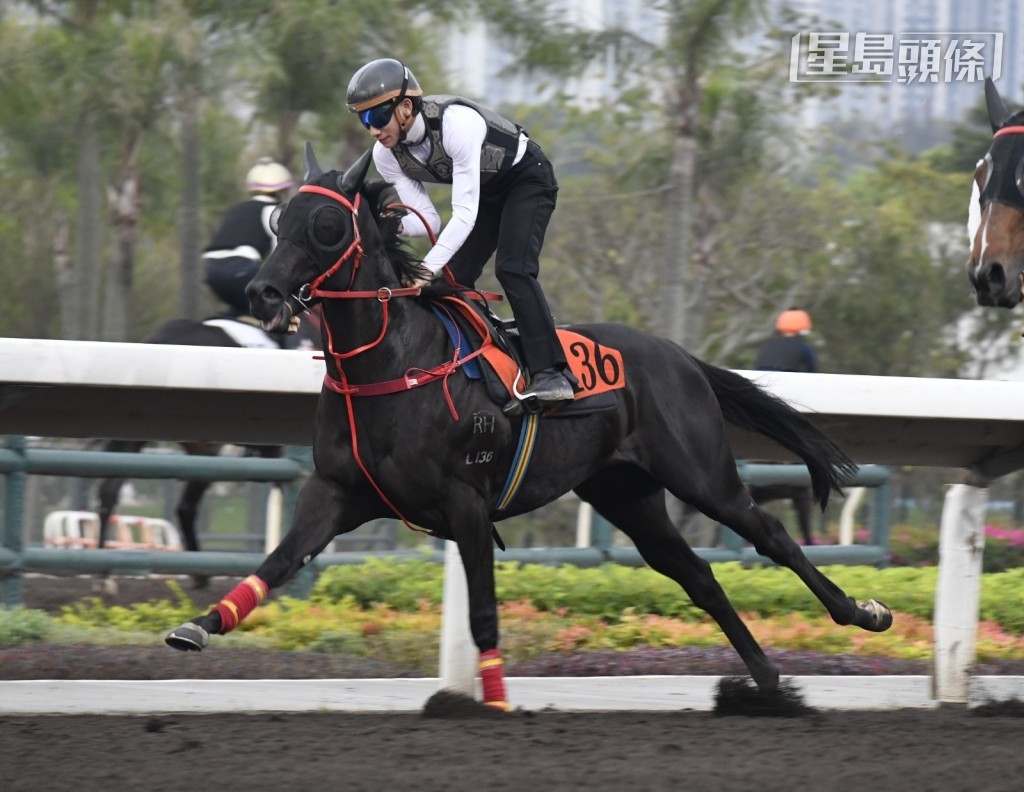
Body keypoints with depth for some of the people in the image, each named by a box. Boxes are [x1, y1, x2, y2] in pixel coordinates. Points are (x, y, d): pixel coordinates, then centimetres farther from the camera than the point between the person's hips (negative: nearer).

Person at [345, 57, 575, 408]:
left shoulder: (456, 122, -39)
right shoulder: (387, 155, -16)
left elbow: (465, 213, -40)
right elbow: (428, 220, -13)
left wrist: (427, 270, -47)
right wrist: (396, 225, -36)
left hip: (527, 178, -7)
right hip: (482, 191, 8)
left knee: (512, 269, -24)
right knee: (454, 277, -2)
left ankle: (551, 373, -27)